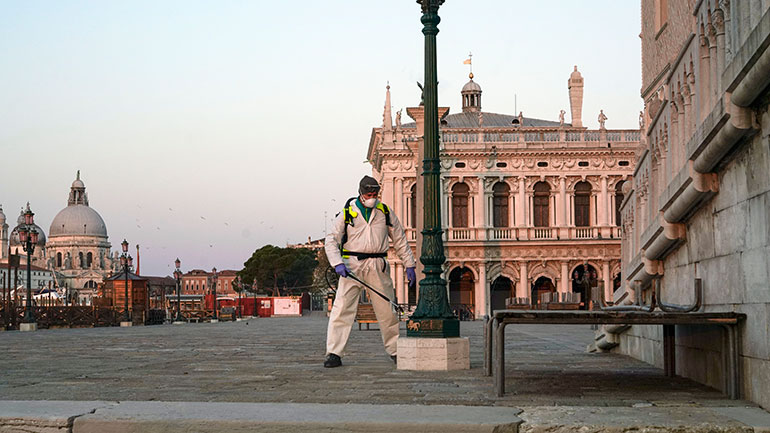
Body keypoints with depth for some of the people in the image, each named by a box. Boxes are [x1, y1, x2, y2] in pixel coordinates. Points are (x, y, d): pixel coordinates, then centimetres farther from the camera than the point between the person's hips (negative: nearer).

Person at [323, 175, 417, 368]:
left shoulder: (385, 212, 10)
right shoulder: (347, 213, 3)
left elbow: (400, 240, 17)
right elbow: (331, 240, 0)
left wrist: (409, 266, 14)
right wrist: (337, 263, -15)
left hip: (378, 267, 2)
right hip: (351, 265, -2)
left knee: (387, 310, 6)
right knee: (341, 308, -10)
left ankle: (395, 351, 20)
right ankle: (334, 354, -9)